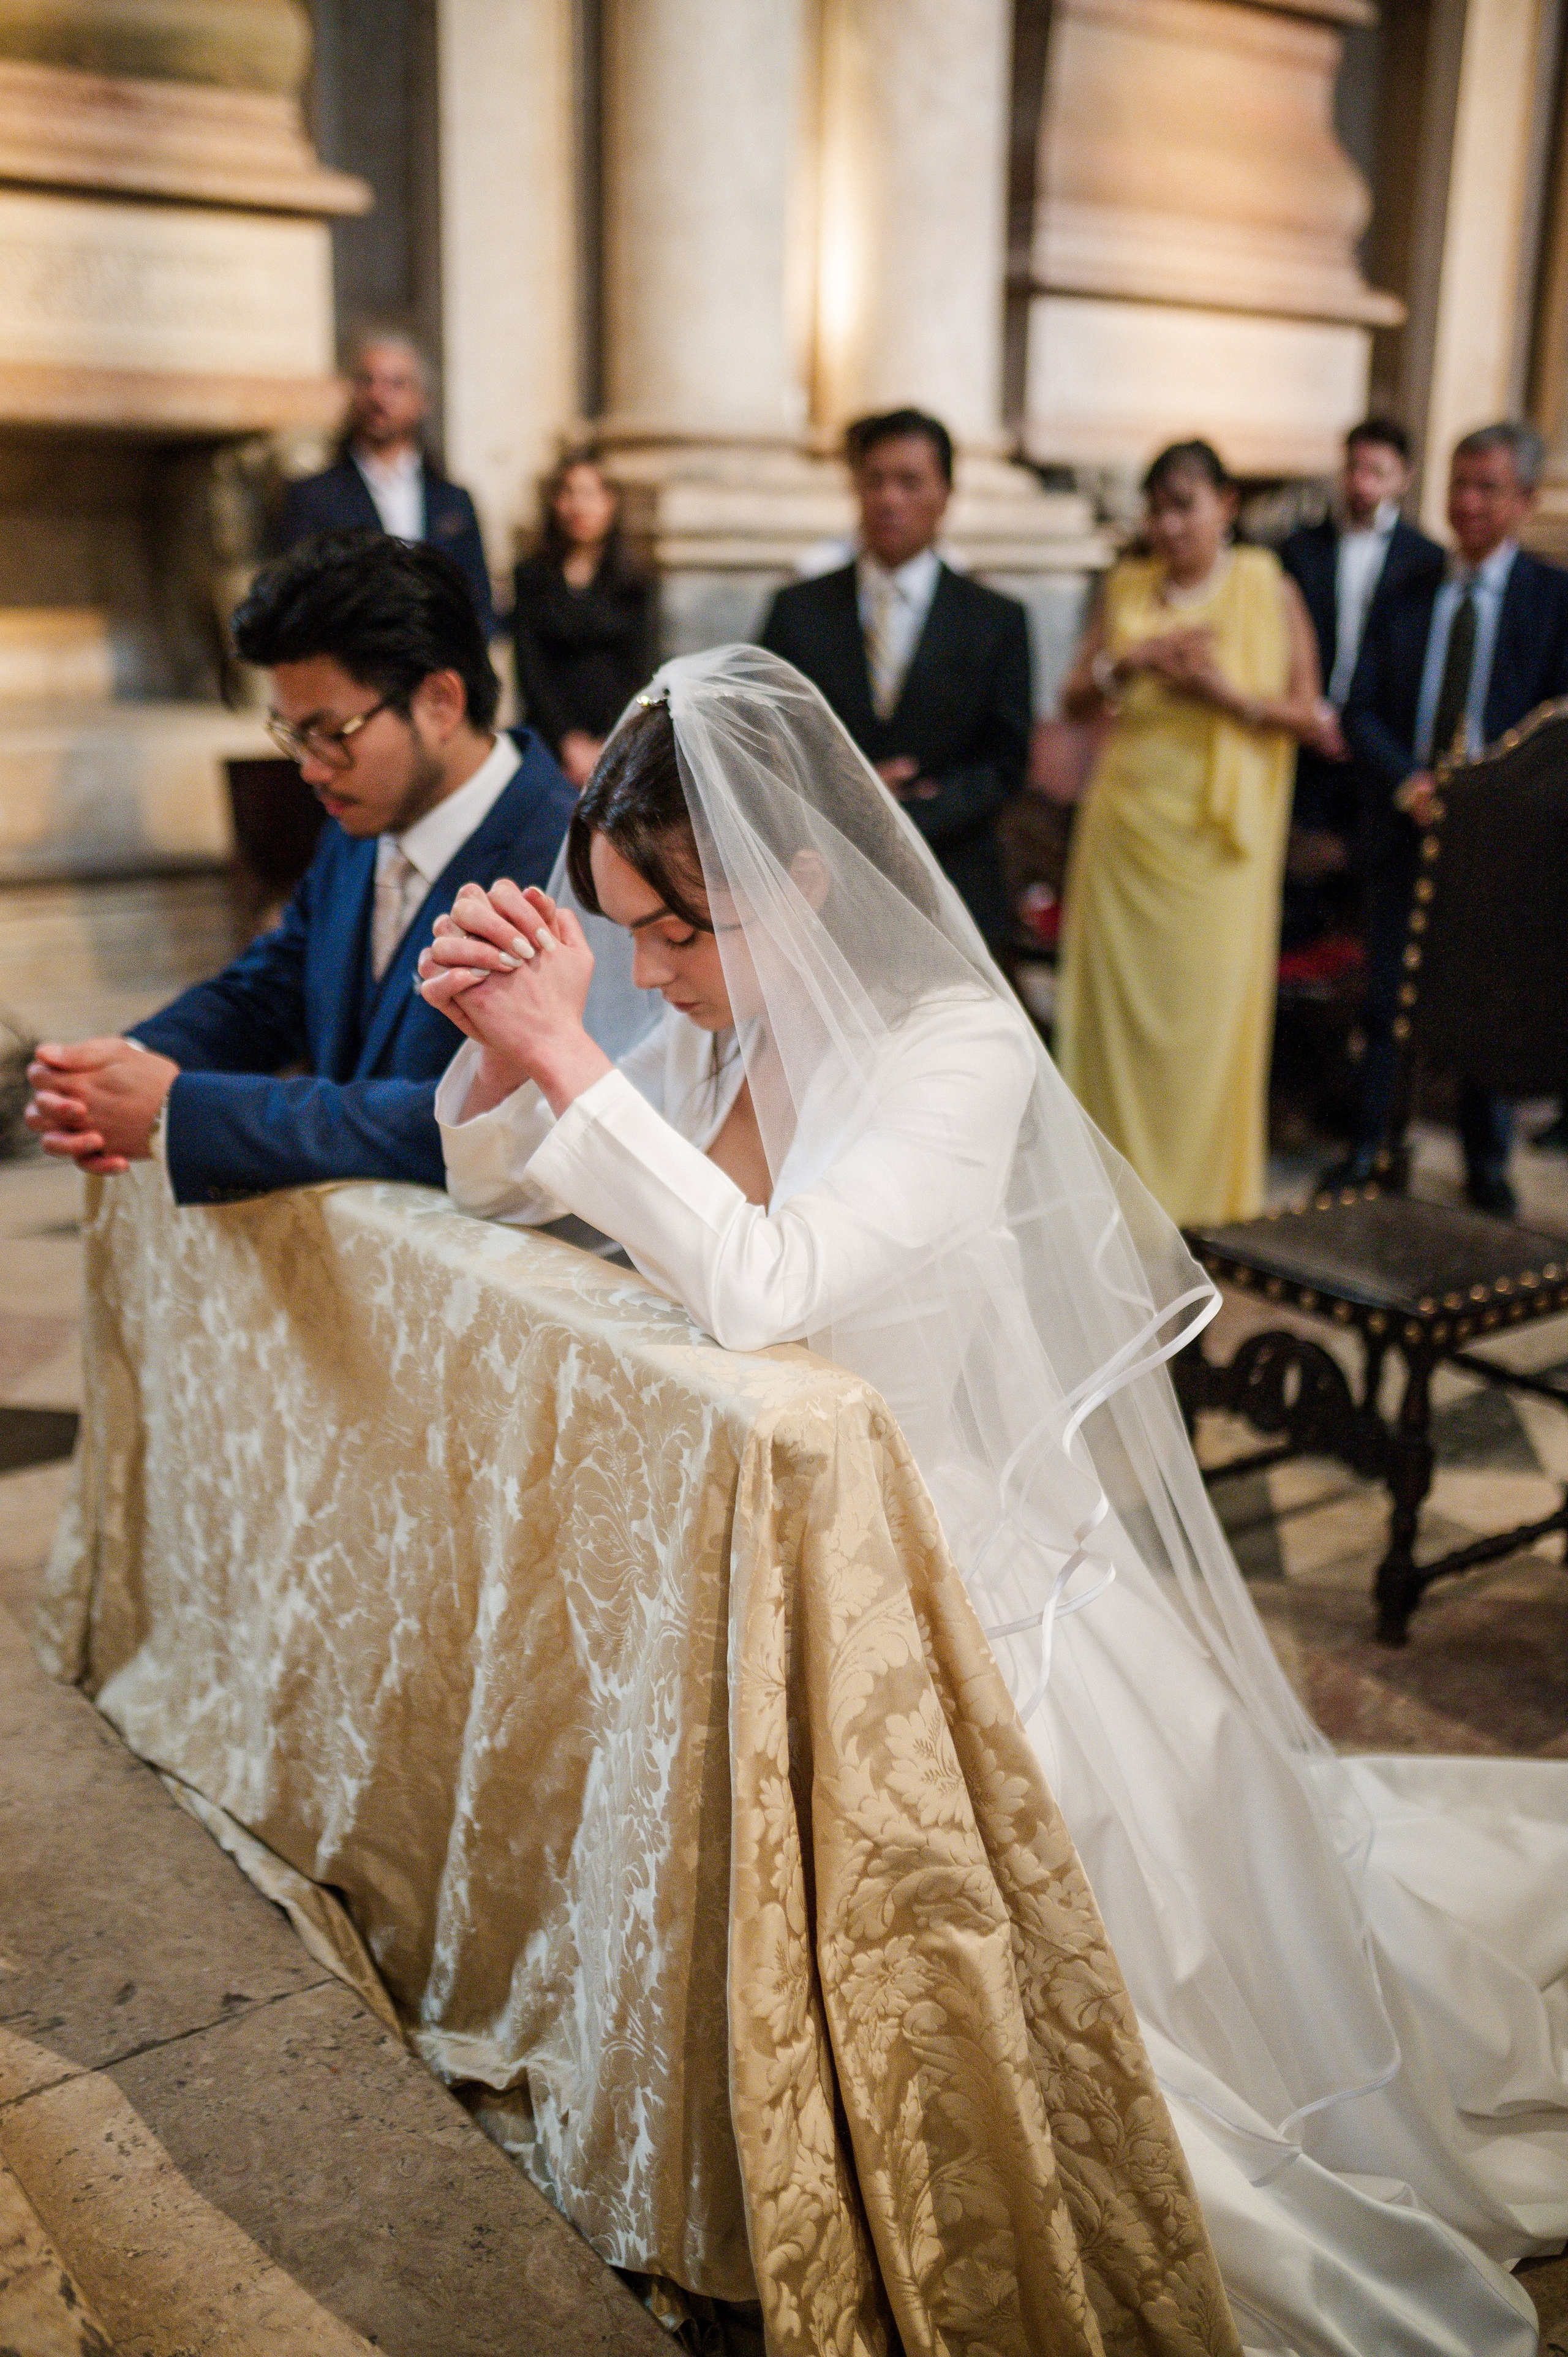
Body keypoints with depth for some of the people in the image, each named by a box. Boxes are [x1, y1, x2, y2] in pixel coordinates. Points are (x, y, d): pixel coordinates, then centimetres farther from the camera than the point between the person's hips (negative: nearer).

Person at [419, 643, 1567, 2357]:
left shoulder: (962, 1049, -24)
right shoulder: (716, 1022, -3)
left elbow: (768, 1286, -37)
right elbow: (495, 1188, 6)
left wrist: (569, 1054, -33)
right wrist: (500, 1040, -15)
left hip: (973, 1588, -7)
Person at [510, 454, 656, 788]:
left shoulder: (636, 586, 10)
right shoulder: (531, 578, 8)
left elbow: (639, 673, 5)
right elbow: (529, 669, 2)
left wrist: (608, 748, -8)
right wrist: (570, 742, -9)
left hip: (620, 743, 1)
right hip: (552, 743, 0)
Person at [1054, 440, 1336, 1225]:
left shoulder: (1270, 591, 1)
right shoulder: (1127, 588, 8)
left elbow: (1309, 716, 0)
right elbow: (1073, 702, 6)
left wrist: (1226, 694, -16)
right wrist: (1126, 663, -13)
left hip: (1216, 838, -2)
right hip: (1126, 826, 3)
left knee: (1206, 1010, 1)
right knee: (1117, 1004, 4)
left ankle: (1203, 1196, 15)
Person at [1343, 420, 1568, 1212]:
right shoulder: (1405, 597, 9)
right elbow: (1361, 711, 2)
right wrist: (1406, 783, -15)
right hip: (1401, 827, 2)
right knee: (1385, 997, 7)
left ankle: (1487, 1168, 22)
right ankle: (1367, 1149, 19)